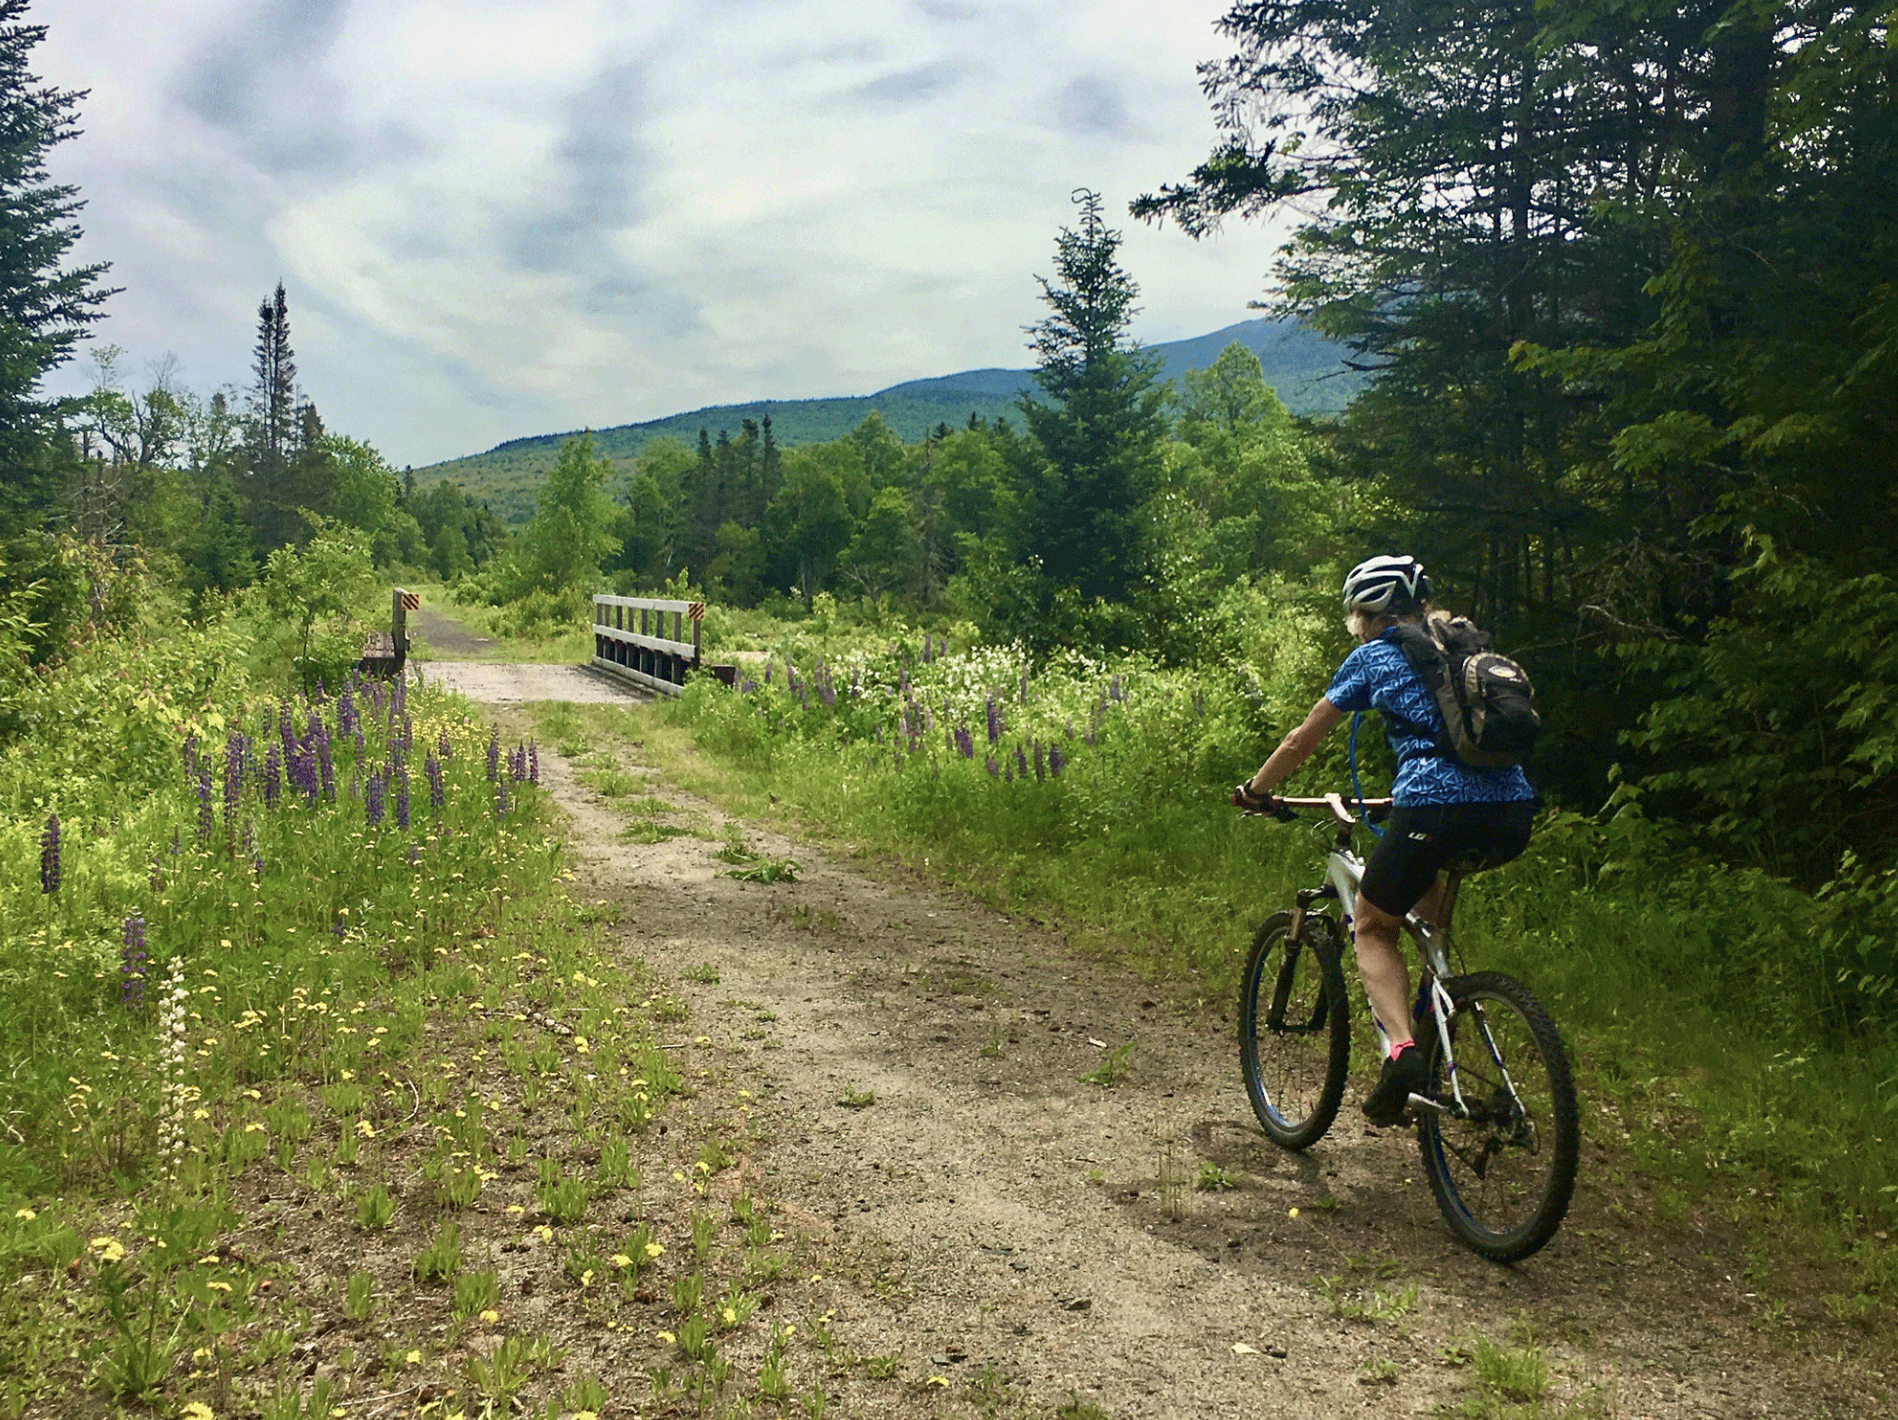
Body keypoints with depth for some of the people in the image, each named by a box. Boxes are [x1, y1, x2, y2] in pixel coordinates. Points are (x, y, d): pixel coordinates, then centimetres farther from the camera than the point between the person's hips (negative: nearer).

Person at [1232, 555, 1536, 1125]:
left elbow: (1301, 742, 16)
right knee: (1431, 867, 37)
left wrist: (1254, 791, 31)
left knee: (1373, 928, 15)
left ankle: (1402, 1049, -9)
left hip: (1437, 809, -6)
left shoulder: (1372, 658, 12)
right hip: (1514, 816, 6)